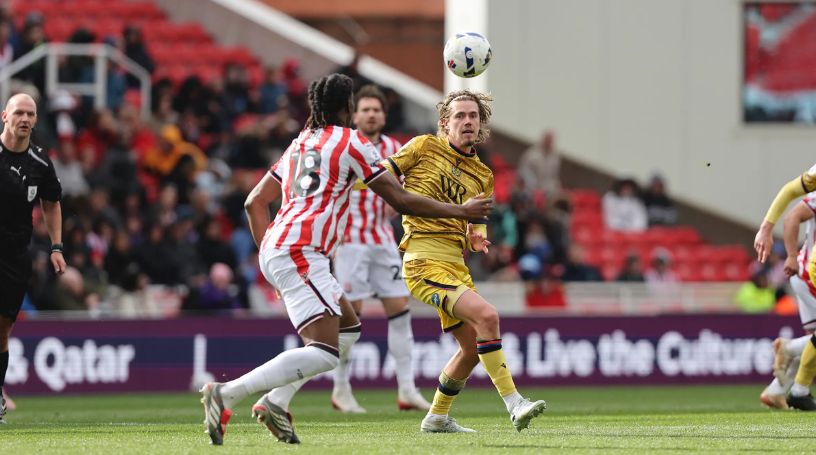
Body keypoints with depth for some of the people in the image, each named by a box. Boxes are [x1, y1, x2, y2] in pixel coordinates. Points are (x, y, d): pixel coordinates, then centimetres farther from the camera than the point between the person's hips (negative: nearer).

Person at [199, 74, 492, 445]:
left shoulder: (300, 144, 23)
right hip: (300, 252, -9)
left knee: (348, 328, 20)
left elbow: (255, 201, 23)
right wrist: (460, 211, 9)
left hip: (273, 251, 9)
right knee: (324, 355, -16)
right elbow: (400, 200, 0)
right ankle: (226, 394, -27)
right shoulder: (351, 142, 0)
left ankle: (276, 402, 7)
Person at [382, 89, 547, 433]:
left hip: (455, 263, 8)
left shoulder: (482, 176, 16)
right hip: (425, 260, -8)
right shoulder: (424, 147, 1)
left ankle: (437, 418, 30)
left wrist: (476, 239, -5)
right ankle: (514, 404, -23)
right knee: (486, 315, -24)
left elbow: (476, 227, 16)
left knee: (474, 345, 12)